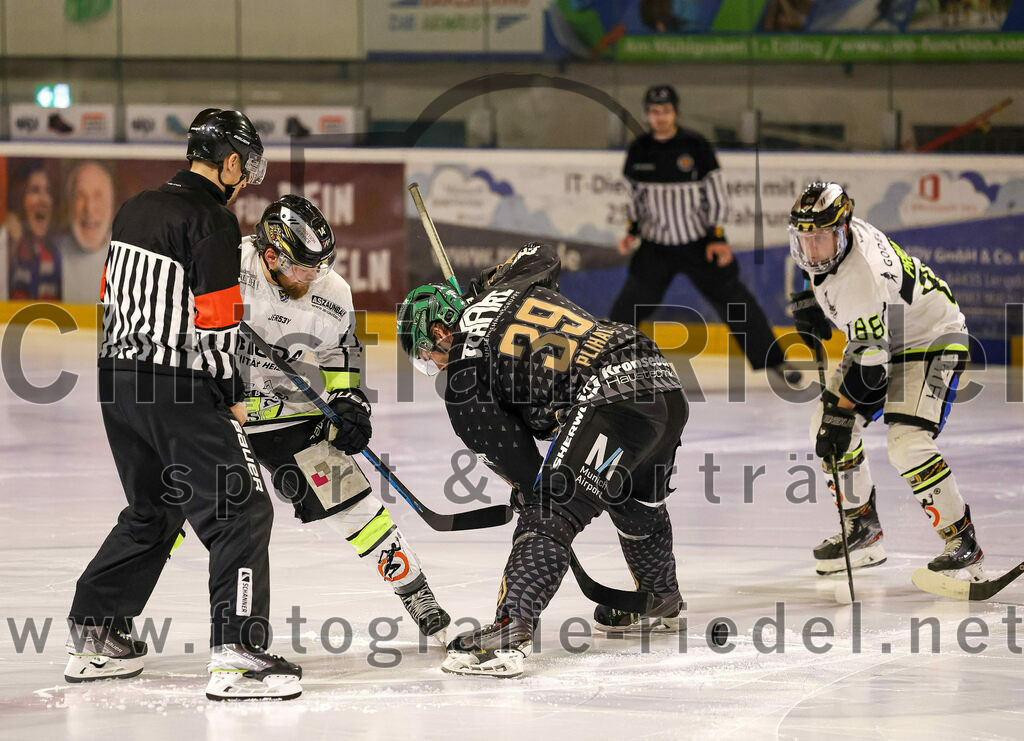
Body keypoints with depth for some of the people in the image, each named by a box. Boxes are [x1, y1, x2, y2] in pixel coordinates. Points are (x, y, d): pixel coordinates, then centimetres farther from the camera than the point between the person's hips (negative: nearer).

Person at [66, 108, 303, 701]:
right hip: (181, 389, -9)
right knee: (243, 512, -5)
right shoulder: (212, 220, -14)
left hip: (120, 382, 9)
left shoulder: (136, 210, 12)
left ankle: (94, 636, 27)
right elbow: (216, 321, -18)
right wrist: (233, 397, -6)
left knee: (152, 512, 23)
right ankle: (238, 654, -14)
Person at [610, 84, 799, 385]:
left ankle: (773, 360, 10)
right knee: (628, 304, -3)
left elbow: (715, 192, -7)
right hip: (655, 245, 2)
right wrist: (632, 231, 2)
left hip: (699, 243, -2)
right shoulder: (639, 150, -1)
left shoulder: (695, 146, -11)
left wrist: (718, 237, -12)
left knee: (733, 300, 0)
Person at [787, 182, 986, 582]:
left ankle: (963, 544, -15)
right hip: (879, 336, 10)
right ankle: (862, 529, 17)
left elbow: (870, 361, -35)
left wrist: (840, 416, -34)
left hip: (931, 341, -10)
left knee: (908, 444, -25)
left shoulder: (863, 278, -36)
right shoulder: (833, 239, -12)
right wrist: (811, 300, 4)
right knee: (825, 427, 3)